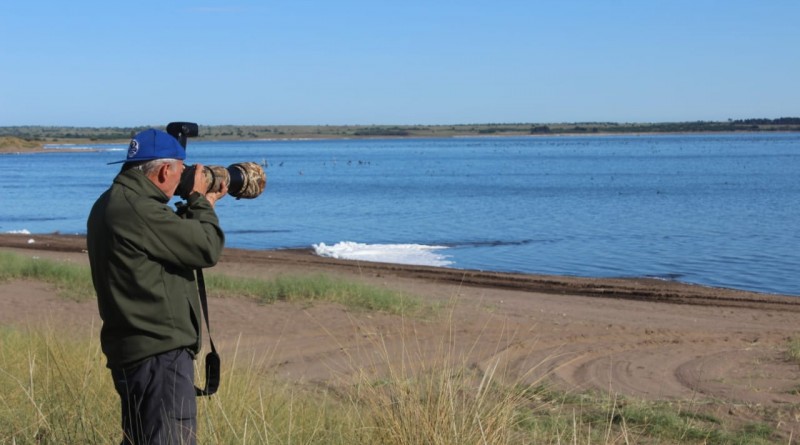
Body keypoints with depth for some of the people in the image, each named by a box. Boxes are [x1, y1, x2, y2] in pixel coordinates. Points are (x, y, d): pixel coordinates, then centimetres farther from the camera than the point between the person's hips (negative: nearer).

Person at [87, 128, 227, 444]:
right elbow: (207, 248, -16)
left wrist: (199, 205, 16)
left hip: (131, 350, 11)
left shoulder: (110, 204, 12)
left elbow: (174, 238, 21)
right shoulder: (138, 209, -20)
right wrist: (201, 201, -1)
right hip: (159, 353, -11)